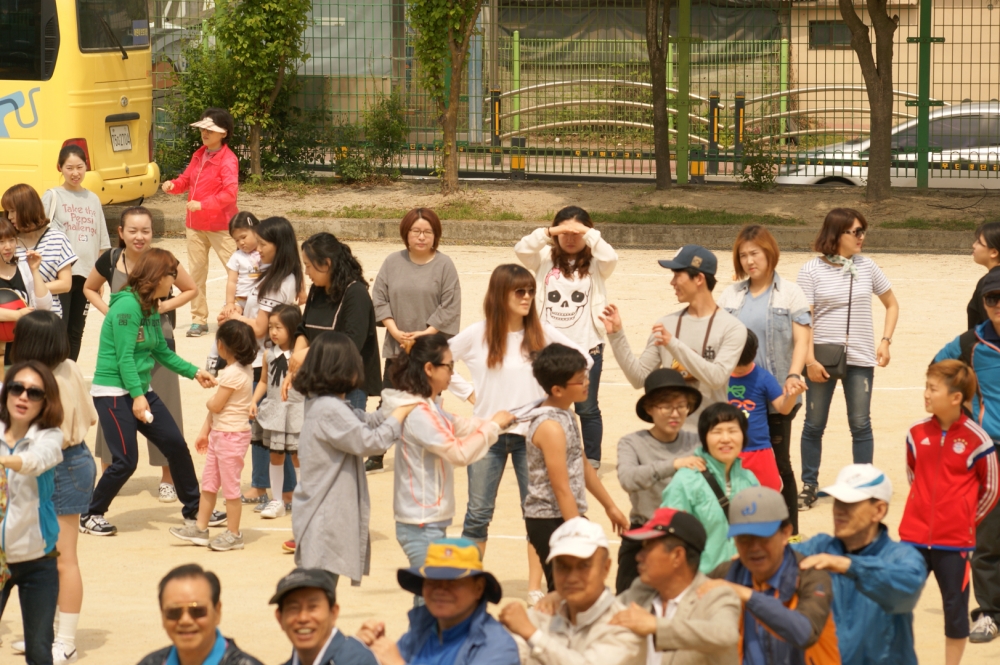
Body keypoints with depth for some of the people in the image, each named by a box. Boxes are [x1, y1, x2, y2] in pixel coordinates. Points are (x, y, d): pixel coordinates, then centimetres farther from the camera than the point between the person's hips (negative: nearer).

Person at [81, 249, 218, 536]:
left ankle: (194, 509, 21)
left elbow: (163, 352, 18)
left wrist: (194, 372, 13)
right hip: (113, 391, -9)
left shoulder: (151, 309, 9)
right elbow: (125, 357, -21)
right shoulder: (127, 306, -17)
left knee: (176, 445, 7)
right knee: (126, 461, -11)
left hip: (141, 390, 9)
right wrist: (137, 396, -26)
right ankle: (91, 516, 6)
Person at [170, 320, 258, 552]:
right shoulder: (242, 369, 9)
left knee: (230, 485, 0)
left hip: (232, 436, -10)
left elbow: (216, 405, -21)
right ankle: (200, 528, 21)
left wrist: (208, 400, 2)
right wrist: (205, 431, 16)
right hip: (218, 433, 10)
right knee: (208, 483, 14)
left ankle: (233, 535, 9)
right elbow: (217, 406, 13)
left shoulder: (233, 373, -21)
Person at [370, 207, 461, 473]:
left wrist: (425, 334, -14)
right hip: (396, 348, 3)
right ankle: (376, 456, 15)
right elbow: (379, 299, 3)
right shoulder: (393, 262, 4)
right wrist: (394, 330, -8)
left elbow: (450, 308, -7)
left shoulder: (444, 265, -4)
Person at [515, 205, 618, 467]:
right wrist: (548, 233, -22)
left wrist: (588, 233, -22)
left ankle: (592, 462, 16)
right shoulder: (546, 259, 4)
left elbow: (610, 258, -20)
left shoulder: (595, 264, 0)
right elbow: (521, 249, -11)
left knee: (587, 408, 7)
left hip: (586, 347, -2)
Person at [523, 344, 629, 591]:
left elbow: (583, 467, 21)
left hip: (569, 516, 10)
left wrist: (610, 506, 26)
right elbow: (562, 490, -22)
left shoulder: (566, 415, 9)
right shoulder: (550, 427, -21)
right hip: (551, 523, -10)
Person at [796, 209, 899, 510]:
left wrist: (885, 341, 3)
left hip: (860, 359, 2)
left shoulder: (867, 267, 4)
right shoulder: (812, 270, -4)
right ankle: (809, 486, 16)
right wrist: (809, 359, -15)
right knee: (814, 425, 6)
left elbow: (892, 305, 14)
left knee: (861, 425, 3)